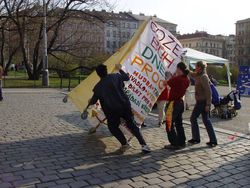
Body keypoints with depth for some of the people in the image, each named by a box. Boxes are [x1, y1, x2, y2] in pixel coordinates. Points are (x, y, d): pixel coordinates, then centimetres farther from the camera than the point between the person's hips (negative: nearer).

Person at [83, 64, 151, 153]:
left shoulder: (98, 86, 4)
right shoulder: (115, 76, 3)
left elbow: (93, 100, 15)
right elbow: (127, 78, 21)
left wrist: (88, 106, 37)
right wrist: (120, 69, 35)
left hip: (112, 111, -1)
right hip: (124, 106, 1)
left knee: (113, 127, 21)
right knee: (132, 125, 10)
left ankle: (124, 144, 8)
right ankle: (143, 145, 2)